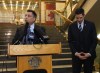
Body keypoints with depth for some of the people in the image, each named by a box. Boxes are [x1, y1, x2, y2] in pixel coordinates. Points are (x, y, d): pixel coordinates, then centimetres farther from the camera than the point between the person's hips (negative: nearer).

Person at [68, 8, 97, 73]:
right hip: (76, 55, 1)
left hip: (89, 55, 0)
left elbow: (94, 40, -2)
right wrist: (75, 53, -10)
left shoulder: (91, 25, -3)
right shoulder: (71, 26, 1)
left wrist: (89, 53, -11)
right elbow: (70, 41, 2)